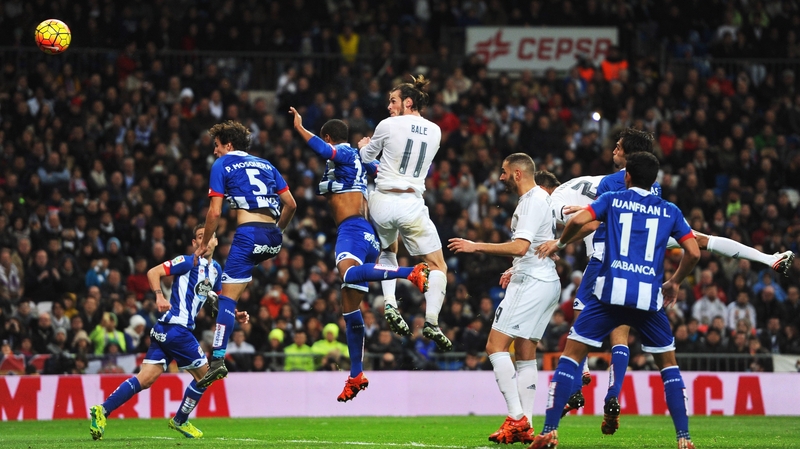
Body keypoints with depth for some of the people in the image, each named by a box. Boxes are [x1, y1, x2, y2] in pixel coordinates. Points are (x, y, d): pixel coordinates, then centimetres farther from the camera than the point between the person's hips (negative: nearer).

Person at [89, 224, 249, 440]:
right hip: (175, 327, -8)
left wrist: (235, 315, 16)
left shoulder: (215, 270, 19)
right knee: (204, 373, 2)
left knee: (146, 378, -2)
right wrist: (159, 296, -27)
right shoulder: (189, 262, -6)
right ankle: (179, 421, 16)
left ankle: (102, 410, -9)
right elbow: (153, 272, -12)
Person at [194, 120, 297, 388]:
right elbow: (291, 204, 17)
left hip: (249, 233, -6)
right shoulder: (265, 165, 22)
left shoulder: (222, 165, 8)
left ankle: (218, 358, -21)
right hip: (273, 238, 6)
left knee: (227, 296, -9)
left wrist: (204, 245, 11)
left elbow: (215, 212, 1)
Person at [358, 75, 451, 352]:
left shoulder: (388, 126, -4)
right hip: (411, 204, 0)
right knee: (438, 266, 10)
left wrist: (364, 146, 34)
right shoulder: (434, 132, 6)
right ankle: (431, 320, -9)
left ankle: (390, 303, 9)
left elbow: (367, 159, 10)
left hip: (383, 201, 0)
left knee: (388, 250, 30)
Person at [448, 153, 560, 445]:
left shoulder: (532, 202, -14)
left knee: (495, 346, -11)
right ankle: (524, 427, 7)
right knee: (525, 355, 10)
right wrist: (517, 270, 26)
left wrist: (476, 246, -20)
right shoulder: (542, 198, 19)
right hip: (546, 281, 11)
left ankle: (516, 418, -16)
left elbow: (520, 246, -25)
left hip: (532, 284, -11)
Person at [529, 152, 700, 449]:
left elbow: (578, 220, -5)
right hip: (650, 297, 2)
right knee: (668, 364, 18)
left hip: (611, 291, -2)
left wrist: (560, 243, 15)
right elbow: (693, 252, 9)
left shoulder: (613, 199, 10)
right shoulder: (670, 211, 14)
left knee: (571, 354, 6)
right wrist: (674, 282, 26)